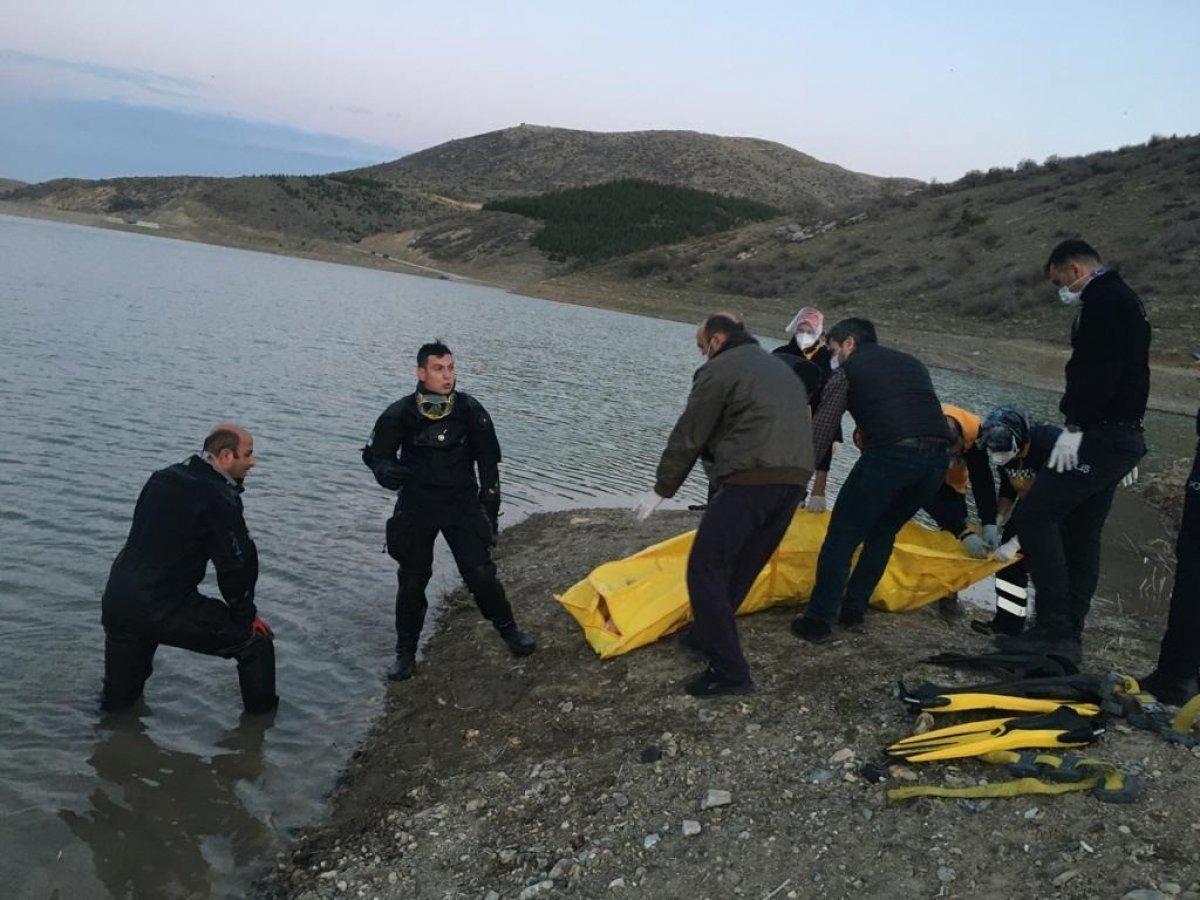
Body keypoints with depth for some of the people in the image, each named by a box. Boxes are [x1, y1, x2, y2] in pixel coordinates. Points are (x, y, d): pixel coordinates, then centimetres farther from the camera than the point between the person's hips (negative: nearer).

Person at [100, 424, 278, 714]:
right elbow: (236, 566, -10)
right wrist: (247, 616, 6)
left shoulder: (163, 477, 11)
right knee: (257, 642, 4)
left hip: (115, 599, 8)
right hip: (165, 610, -8)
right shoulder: (219, 500, -14)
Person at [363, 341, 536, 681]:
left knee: (481, 573, -5)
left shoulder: (470, 410, -11)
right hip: (416, 507, 0)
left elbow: (489, 461, 0)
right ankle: (405, 653, 22)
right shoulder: (400, 414, -13)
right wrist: (386, 470, -22)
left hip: (461, 503, 0)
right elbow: (374, 453, 2)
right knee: (412, 582, 5)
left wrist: (490, 509, 1)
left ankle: (509, 631, 19)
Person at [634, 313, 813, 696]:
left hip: (751, 481, -9)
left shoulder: (719, 370, 1)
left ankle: (728, 671, -4)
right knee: (741, 568, 19)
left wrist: (661, 490, 10)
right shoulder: (779, 367, 28)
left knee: (706, 569, -3)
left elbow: (688, 437, 1)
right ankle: (706, 637, 30)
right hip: (795, 479, 9)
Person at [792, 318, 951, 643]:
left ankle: (819, 620, 2)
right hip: (938, 457, 6)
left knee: (842, 535, 4)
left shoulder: (847, 370, 14)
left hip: (891, 452, -6)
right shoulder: (912, 364, 32)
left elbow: (821, 431, 6)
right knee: (883, 532, 23)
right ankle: (853, 610, 27)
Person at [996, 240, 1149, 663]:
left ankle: (1055, 629, -15)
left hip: (1101, 435, -11)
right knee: (1080, 533, 12)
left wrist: (1074, 426, -22)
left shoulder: (1104, 299, -9)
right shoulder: (1125, 301, 24)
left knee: (1035, 514, -13)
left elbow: (1097, 369, -23)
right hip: (1123, 438, 11)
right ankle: (1067, 636, 15)